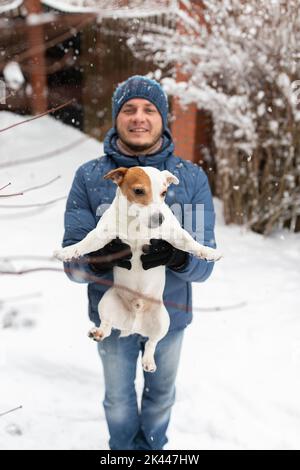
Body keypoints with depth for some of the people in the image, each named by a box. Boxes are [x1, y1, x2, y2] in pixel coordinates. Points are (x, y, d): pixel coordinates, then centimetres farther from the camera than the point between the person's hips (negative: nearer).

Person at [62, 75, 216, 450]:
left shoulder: (192, 178, -12)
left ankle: (153, 445, 55)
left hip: (170, 314, 1)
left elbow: (204, 263, -15)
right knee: (119, 399, 22)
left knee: (161, 393, 25)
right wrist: (102, 255, -37)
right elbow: (73, 263, -14)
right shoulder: (89, 177, -13)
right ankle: (123, 448, 53)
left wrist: (178, 257, -38)